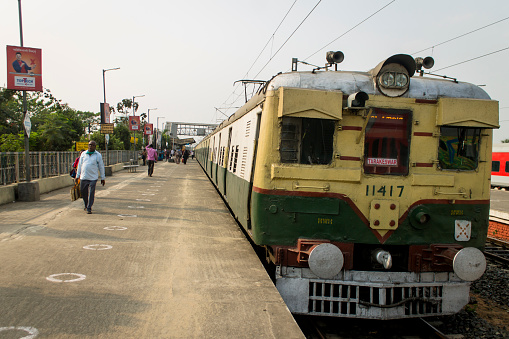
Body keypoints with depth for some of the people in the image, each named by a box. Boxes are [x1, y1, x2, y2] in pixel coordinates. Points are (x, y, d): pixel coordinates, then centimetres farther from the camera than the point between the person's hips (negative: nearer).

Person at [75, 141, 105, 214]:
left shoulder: (98, 155, 3)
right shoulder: (83, 154, 10)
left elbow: (101, 167, 6)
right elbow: (79, 165, 15)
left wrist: (102, 178, 5)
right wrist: (77, 176, 12)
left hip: (93, 178, -3)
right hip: (83, 177, 3)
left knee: (91, 194, -7)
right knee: (83, 192, 10)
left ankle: (89, 208, 0)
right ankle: (86, 205, 32)